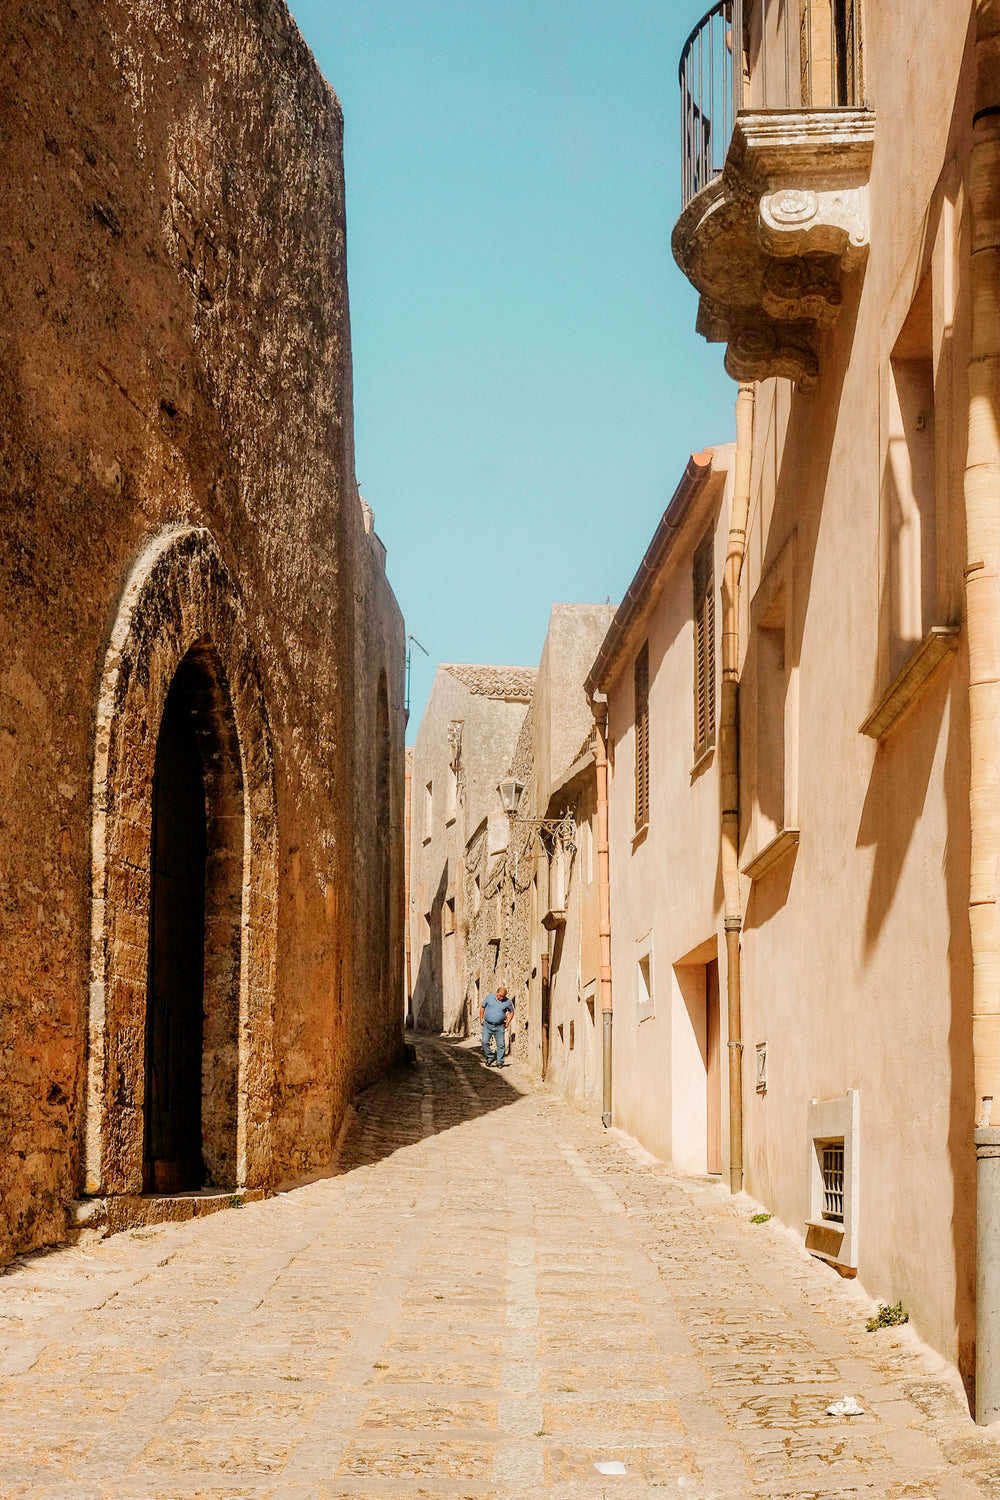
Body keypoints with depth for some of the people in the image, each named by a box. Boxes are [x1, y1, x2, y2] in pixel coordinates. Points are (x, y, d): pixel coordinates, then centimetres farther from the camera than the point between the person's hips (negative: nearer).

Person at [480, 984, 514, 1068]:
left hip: (499, 1027, 0)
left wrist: (508, 1022, 7)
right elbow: (482, 1007, 12)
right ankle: (489, 1058, 3)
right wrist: (481, 1019, 9)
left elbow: (511, 1012, 16)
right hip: (487, 1025, 0)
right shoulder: (489, 997, -1)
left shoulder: (508, 1002, -1)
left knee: (500, 1044, -2)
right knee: (485, 1041, -14)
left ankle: (500, 1062, 9)